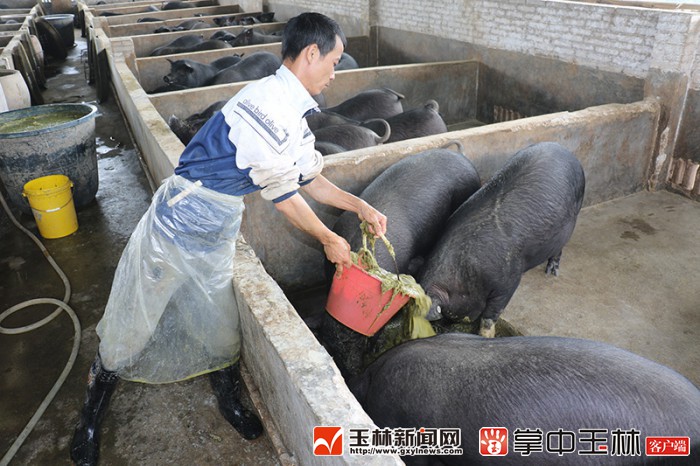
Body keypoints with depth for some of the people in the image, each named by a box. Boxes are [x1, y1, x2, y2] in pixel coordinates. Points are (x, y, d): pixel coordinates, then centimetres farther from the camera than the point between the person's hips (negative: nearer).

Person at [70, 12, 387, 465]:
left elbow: (309, 177, 18)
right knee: (130, 330, 12)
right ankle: (92, 418, 37)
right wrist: (329, 239, -4)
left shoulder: (294, 119, 6)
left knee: (221, 328, 18)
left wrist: (360, 205, 13)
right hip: (176, 227, -7)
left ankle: (230, 401, 44)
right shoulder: (268, 103, -25)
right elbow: (283, 195, -17)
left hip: (215, 238, 8)